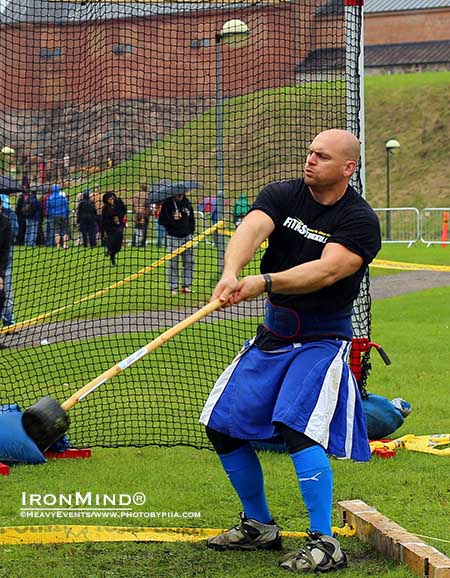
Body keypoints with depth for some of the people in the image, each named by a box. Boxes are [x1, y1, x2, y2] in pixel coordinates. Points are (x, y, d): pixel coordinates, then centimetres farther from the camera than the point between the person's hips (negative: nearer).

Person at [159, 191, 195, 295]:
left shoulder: (187, 203, 8)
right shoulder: (167, 204, -5)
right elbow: (162, 220, -6)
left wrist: (191, 231, 11)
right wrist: (172, 219, -21)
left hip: (187, 236, 4)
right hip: (173, 237, -4)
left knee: (189, 261, 4)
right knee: (173, 263, -3)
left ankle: (186, 286, 12)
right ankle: (173, 287, 2)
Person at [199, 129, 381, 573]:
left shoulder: (359, 220, -13)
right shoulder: (282, 195, -2)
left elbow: (326, 270, -29)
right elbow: (251, 229, -22)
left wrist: (263, 282, -43)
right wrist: (231, 273, -44)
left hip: (322, 341, -6)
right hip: (271, 337, 6)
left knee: (296, 426, -26)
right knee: (222, 427, 6)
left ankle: (323, 543, -18)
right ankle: (259, 526, 24)